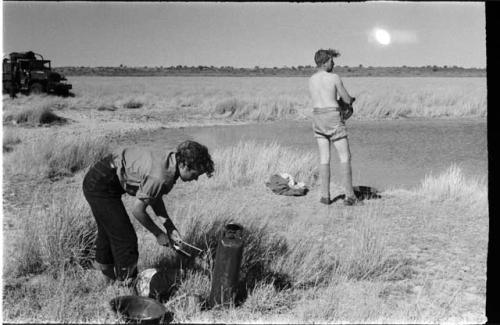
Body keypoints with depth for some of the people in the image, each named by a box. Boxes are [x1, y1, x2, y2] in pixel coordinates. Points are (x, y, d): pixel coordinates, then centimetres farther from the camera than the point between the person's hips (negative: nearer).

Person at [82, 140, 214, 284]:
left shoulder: (169, 160, -2)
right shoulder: (159, 177, -30)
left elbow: (155, 197, 11)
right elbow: (137, 209, -19)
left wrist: (170, 227, 5)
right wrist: (158, 234, -6)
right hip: (100, 185, -10)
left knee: (108, 230, 28)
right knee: (125, 238, -3)